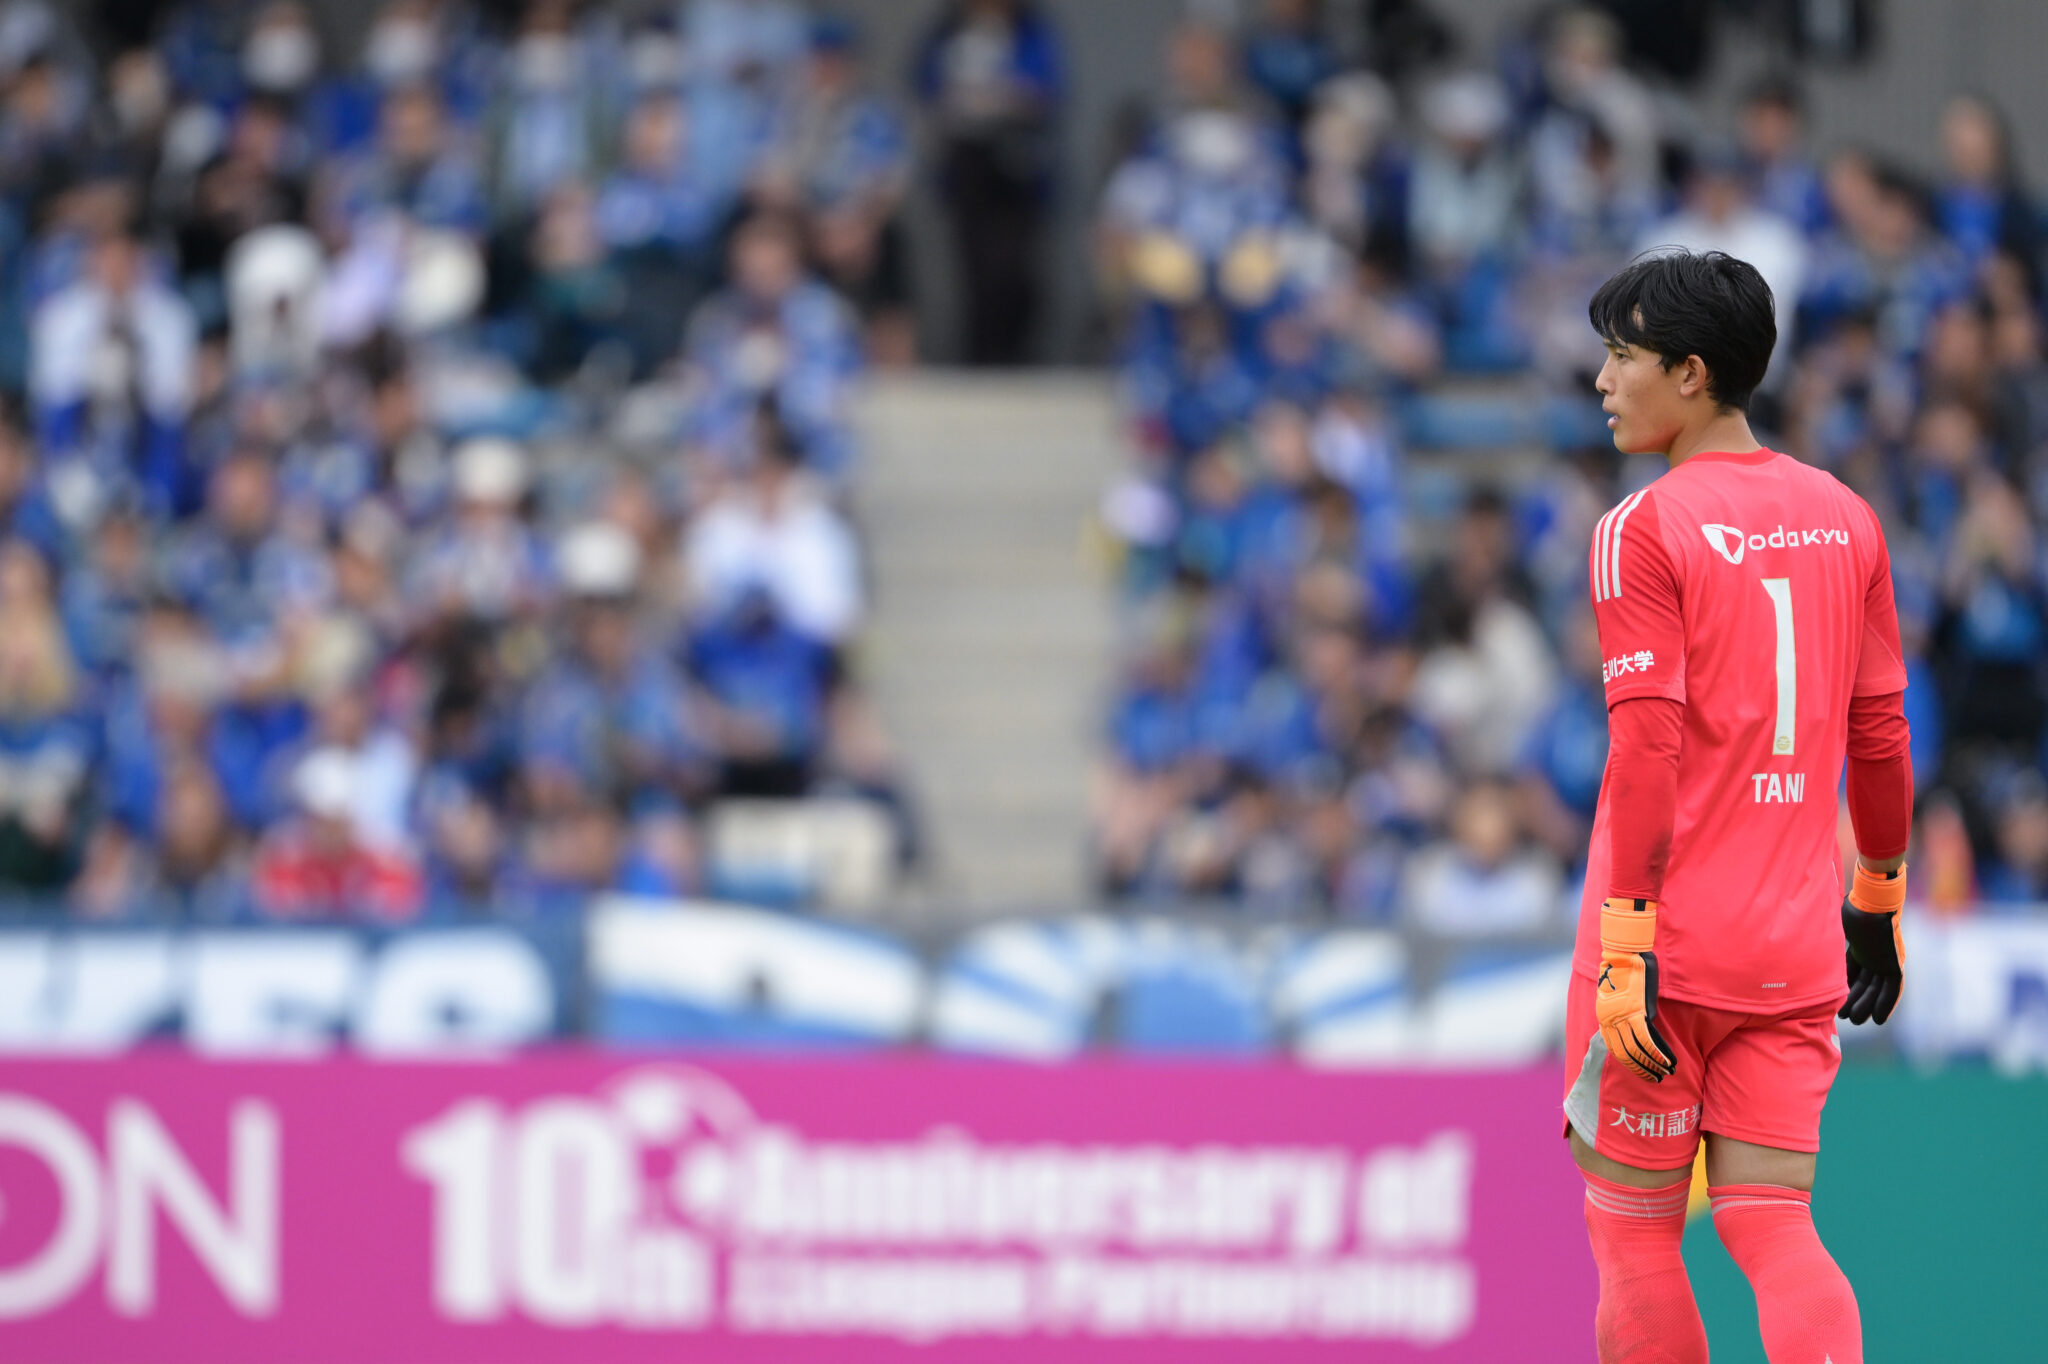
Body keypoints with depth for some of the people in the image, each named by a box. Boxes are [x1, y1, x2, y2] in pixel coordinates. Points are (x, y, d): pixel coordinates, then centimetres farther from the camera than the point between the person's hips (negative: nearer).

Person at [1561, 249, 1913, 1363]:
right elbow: (1880, 734, 13)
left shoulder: (1645, 529, -9)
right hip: (1799, 942, 5)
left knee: (1634, 1228, 5)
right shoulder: (1845, 519, 8)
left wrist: (1626, 946, -16)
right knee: (1770, 1224, 7)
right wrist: (1879, 899, 23)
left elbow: (1646, 748, -15)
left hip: (1673, 938, -5)